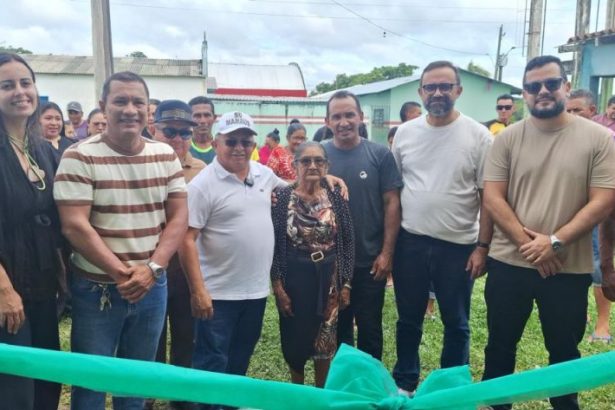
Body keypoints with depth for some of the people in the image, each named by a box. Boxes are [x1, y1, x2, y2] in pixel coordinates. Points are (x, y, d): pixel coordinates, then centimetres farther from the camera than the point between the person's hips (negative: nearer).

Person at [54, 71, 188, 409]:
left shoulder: (165, 155, 2)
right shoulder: (79, 157, -11)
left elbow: (179, 216, 0)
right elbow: (74, 226, -15)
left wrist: (151, 270, -13)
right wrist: (123, 274, -18)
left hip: (152, 287, 4)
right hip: (96, 289, -3)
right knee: (91, 381, 11)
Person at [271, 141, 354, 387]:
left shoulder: (336, 197, -1)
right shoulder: (282, 197, -7)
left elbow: (347, 242, 3)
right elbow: (273, 245, -7)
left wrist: (346, 283, 0)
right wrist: (278, 286, -10)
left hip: (328, 277, 2)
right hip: (294, 277, -1)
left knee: (326, 339, 11)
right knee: (295, 337, 11)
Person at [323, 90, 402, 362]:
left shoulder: (380, 155, -5)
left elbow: (391, 204, -4)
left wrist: (387, 252, -8)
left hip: (371, 260, -1)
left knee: (370, 327, 13)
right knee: (336, 326, 16)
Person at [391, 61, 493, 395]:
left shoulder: (478, 135, -6)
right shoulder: (405, 132, 2)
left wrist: (482, 246, -9)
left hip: (458, 246, -2)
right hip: (410, 242, 2)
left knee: (456, 324, 14)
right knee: (408, 320, 16)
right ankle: (404, 383, 35)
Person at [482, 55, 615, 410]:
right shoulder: (508, 138, 0)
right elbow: (492, 198, -5)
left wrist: (555, 242, -16)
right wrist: (527, 243, -13)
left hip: (569, 268, -1)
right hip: (509, 263, 1)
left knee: (564, 350, 15)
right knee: (500, 344, 15)